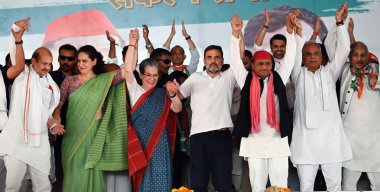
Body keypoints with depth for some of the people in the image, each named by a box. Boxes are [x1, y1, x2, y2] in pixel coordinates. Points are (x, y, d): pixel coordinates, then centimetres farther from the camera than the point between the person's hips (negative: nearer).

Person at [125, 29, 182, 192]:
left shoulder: (162, 94, 6)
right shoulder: (135, 91, 4)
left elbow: (177, 109, -8)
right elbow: (128, 70, -10)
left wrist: (173, 94, -28)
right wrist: (133, 43, -16)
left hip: (159, 144, 1)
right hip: (140, 142, 0)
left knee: (159, 178, 1)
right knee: (142, 178, 5)